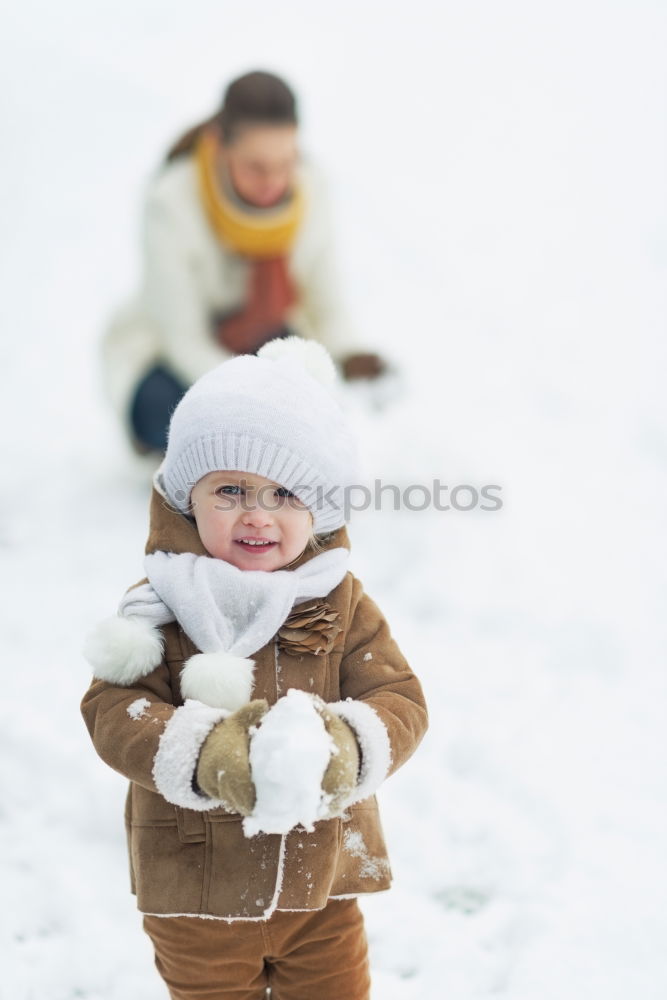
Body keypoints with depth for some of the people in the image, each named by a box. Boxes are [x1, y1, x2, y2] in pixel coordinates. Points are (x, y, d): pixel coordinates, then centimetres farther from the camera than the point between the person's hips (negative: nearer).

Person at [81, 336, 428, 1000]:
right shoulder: (159, 613, -13)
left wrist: (346, 748, -34)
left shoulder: (343, 608, -6)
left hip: (320, 888, 2)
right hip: (195, 895, -2)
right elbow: (114, 713, -20)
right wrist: (204, 754, -38)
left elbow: (400, 702, -11)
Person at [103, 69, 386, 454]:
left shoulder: (308, 187, -16)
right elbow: (184, 339, -24)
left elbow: (326, 307, -8)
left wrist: (348, 357, -30)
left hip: (264, 343, 4)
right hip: (167, 353, -4)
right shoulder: (171, 202, -28)